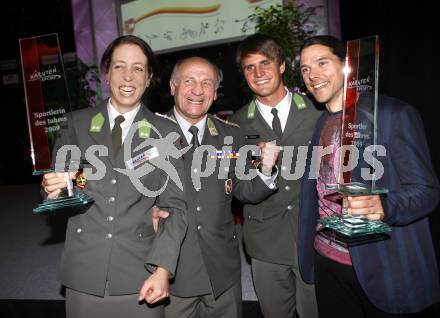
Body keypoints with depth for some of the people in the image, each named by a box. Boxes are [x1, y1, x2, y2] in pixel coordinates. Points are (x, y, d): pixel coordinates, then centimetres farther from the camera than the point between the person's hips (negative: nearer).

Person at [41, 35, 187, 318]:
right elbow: (55, 183, 10)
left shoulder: (165, 132, 0)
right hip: (83, 274, 2)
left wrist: (162, 269, -13)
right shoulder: (78, 123, 4)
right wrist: (53, 188, -13)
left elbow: (175, 205, -4)